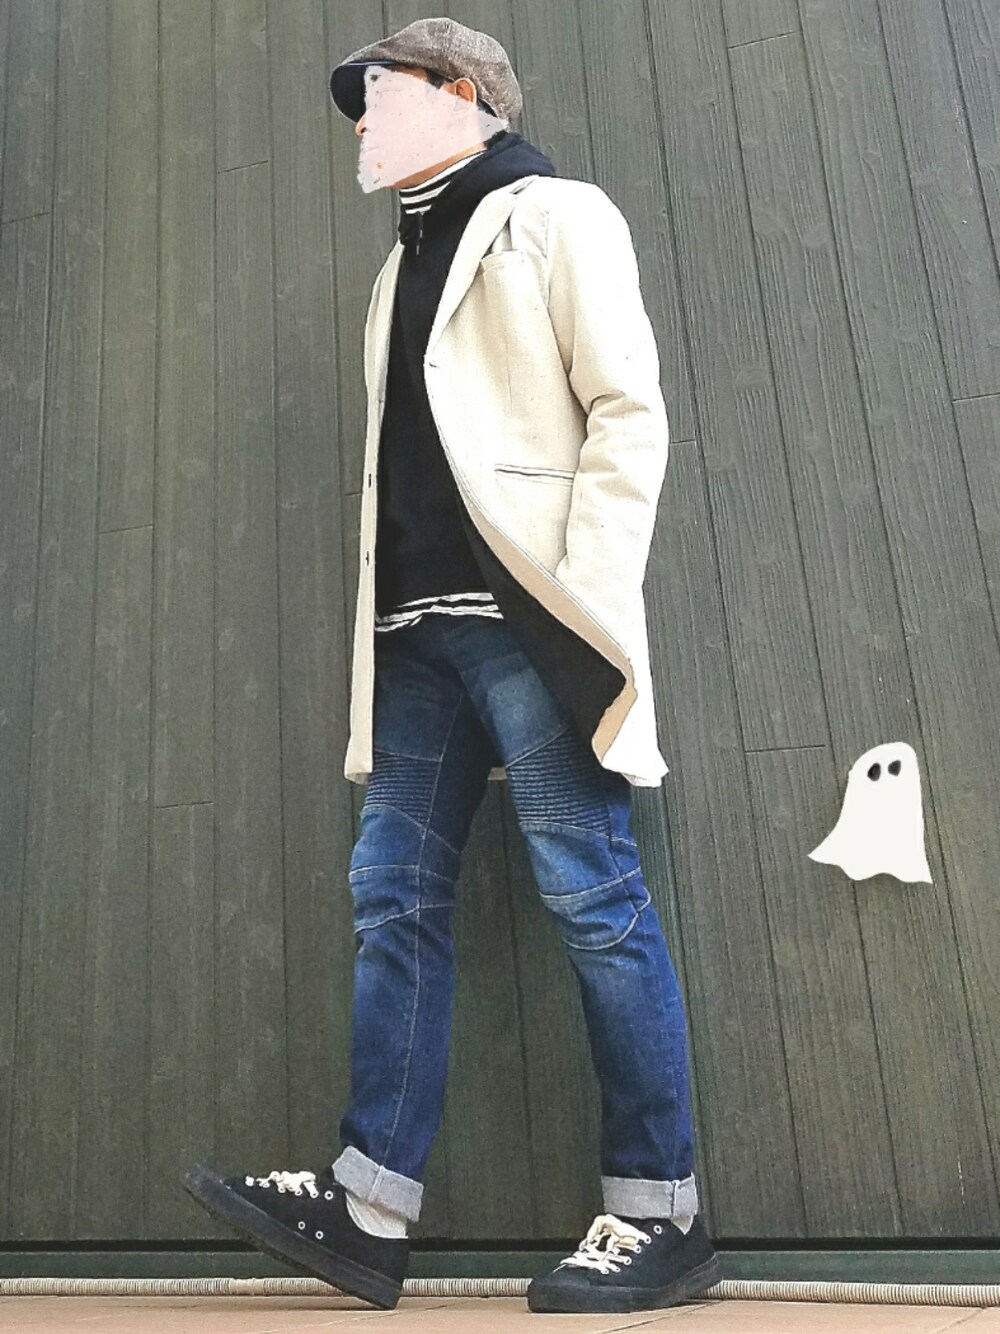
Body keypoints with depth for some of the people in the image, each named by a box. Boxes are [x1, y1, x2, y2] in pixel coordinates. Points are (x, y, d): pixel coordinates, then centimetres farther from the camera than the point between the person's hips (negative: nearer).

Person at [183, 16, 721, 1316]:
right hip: (418, 627, 8)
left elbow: (629, 410, -5)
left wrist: (583, 598, -15)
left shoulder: (555, 216, 7)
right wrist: (394, 618, 10)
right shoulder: (409, 262, 27)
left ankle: (659, 1214, 4)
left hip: (527, 615, -7)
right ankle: (368, 1209, 7)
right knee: (395, 898, 2)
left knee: (594, 898, -6)